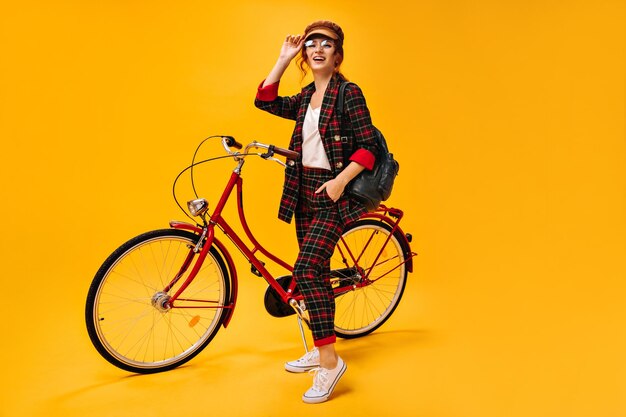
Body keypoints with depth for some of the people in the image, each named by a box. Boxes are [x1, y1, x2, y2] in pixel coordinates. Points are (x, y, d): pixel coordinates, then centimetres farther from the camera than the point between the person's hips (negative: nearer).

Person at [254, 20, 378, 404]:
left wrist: (340, 181, -21)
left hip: (332, 193, -7)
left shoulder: (349, 93, -7)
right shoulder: (305, 99, 13)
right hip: (304, 190, 8)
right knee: (314, 270, 12)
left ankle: (330, 360, -12)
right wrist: (284, 58, 5)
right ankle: (320, 349, 26)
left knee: (306, 268, -21)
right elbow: (265, 100, 5)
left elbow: (369, 146, -11)